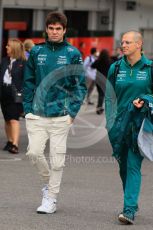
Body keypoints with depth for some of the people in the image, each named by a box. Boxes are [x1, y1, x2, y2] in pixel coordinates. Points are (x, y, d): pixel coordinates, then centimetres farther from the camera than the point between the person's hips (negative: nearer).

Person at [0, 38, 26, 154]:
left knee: (14, 119, -13)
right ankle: (10, 142, 23)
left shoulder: (23, 63, -7)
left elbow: (25, 79, -9)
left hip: (16, 94, -6)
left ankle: (15, 144, -19)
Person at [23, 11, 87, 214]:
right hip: (37, 114, 2)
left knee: (57, 159, 0)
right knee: (34, 152, -6)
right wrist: (28, 109, 4)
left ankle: (51, 198, 10)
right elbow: (29, 82, 11)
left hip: (61, 115, -2)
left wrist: (72, 113, -7)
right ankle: (48, 181, 22)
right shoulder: (37, 52, 6)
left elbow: (80, 86, 1)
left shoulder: (73, 54, -1)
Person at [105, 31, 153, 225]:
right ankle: (131, 204, 27)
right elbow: (109, 97, 10)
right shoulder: (115, 68, 7)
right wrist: (110, 123, 2)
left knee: (133, 166, -11)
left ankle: (129, 209, -15)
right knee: (123, 166, 11)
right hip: (120, 124, 4)